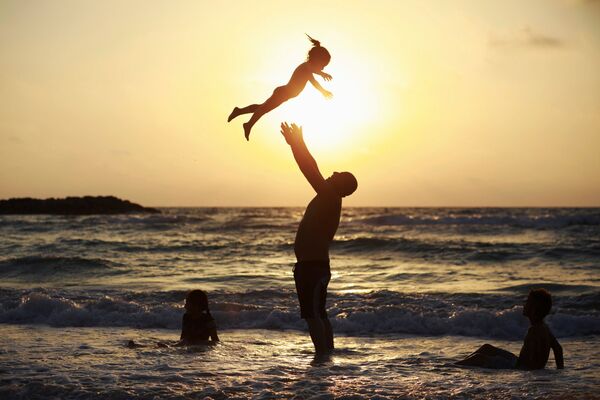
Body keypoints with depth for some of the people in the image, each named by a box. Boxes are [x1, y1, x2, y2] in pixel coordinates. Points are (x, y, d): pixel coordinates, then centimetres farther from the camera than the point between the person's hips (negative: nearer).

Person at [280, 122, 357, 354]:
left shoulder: (330, 199, -12)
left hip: (311, 266, -10)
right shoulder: (329, 200, 13)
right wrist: (298, 143, 24)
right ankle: (328, 354, 19)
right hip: (318, 265, 10)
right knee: (319, 314, 15)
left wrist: (296, 143, -8)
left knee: (311, 314, -10)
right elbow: (313, 171, 21)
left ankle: (323, 355, -12)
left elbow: (311, 172, -16)